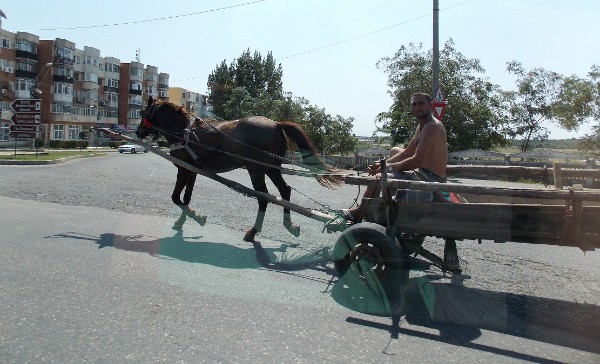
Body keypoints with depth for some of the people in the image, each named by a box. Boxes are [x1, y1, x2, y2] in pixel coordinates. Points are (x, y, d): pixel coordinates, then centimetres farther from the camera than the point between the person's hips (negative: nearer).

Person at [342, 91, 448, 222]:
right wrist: (382, 164, 2)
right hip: (423, 172, 11)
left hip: (430, 178, -11)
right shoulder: (421, 126, 13)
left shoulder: (432, 127, -20)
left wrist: (387, 167, -18)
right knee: (394, 151, 25)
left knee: (377, 178, -19)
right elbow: (406, 153, 16)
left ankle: (359, 212, 2)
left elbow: (417, 161, -27)